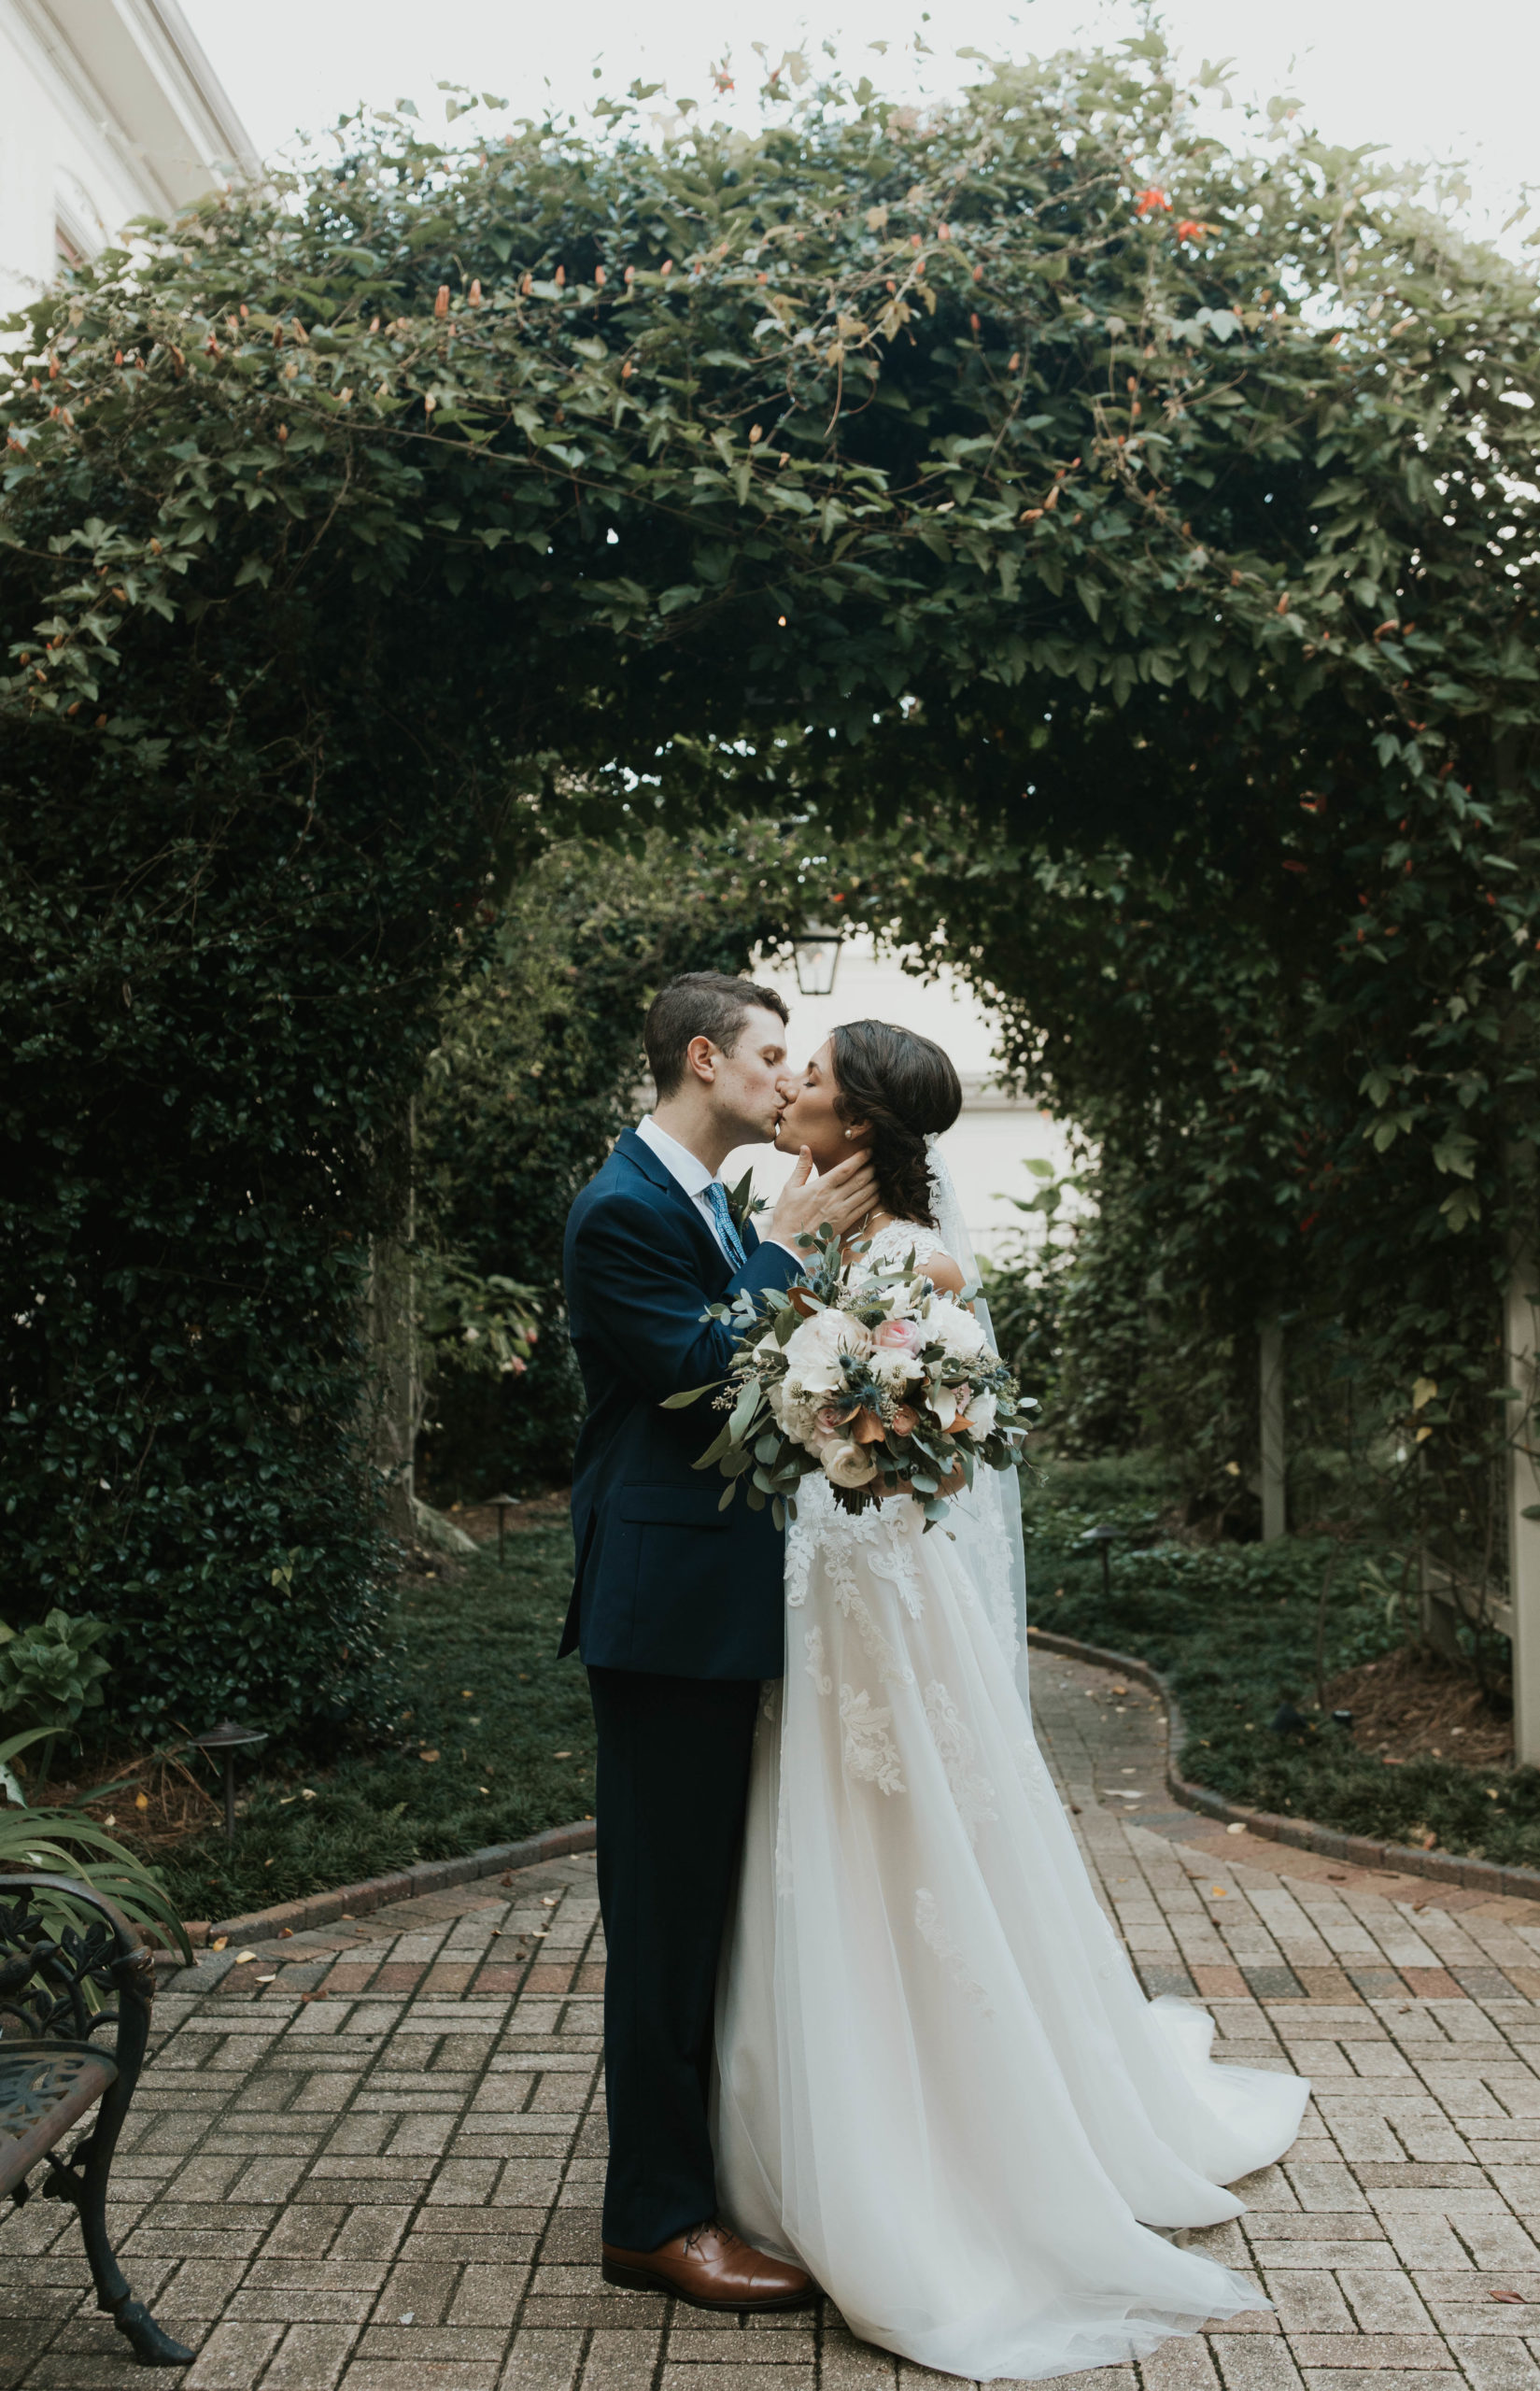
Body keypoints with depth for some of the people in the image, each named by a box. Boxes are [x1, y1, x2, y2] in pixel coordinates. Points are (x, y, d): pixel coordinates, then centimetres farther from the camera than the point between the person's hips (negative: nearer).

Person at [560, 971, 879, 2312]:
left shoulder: (717, 1209, 16)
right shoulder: (625, 1211, -14)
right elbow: (707, 1374, -21)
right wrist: (790, 1246, -14)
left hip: (720, 1608, 10)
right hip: (668, 1607, -10)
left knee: (704, 1901, 19)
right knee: (666, 1909, -1)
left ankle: (697, 2162, 33)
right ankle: (659, 2218, 10)